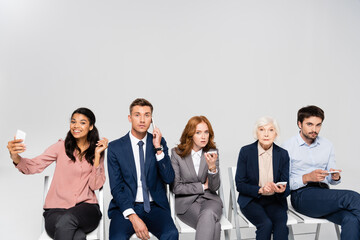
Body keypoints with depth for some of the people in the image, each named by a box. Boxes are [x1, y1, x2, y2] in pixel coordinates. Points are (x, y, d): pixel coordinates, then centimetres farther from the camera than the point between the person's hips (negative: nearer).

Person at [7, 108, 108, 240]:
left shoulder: (96, 151, 8)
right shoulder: (62, 147, 4)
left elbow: (95, 185, -1)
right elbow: (34, 166, -7)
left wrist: (97, 155, -8)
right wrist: (16, 157, -27)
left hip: (85, 207, 1)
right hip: (56, 209, -1)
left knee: (66, 221, -35)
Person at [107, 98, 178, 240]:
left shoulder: (159, 142, 6)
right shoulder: (115, 147, 1)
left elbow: (169, 179, -1)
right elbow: (116, 188, -3)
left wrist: (158, 148, -11)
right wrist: (132, 216, -17)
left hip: (155, 207, 2)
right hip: (126, 207, -1)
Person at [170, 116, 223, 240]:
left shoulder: (212, 152, 4)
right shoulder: (176, 153, -2)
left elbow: (214, 187, -3)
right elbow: (176, 187, -4)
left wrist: (212, 167, -22)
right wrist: (202, 186, -4)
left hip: (209, 199, 2)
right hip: (186, 202, -2)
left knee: (208, 215, -35)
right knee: (213, 225, -31)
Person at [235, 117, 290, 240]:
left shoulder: (283, 154, 2)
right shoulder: (246, 151, -4)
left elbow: (287, 187, 2)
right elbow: (239, 184, -5)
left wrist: (282, 190, -22)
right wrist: (260, 190, -21)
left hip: (274, 201, 2)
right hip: (251, 200, -2)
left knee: (281, 225, -27)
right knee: (266, 224, -29)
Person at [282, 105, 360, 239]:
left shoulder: (327, 145, 15)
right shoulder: (289, 146, 0)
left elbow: (331, 180, 19)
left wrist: (335, 177, -5)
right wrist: (307, 177, -17)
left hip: (324, 194, 5)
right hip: (301, 195, -5)